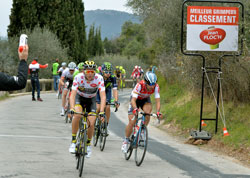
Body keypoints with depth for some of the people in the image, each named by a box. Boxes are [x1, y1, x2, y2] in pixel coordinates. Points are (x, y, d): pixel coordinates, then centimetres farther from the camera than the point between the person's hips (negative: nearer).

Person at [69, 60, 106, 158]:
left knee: (91, 124, -12)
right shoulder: (78, 77, -29)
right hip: (79, 97, -1)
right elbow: (73, 94, -33)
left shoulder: (99, 78, -28)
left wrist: (101, 112, -44)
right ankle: (73, 142, -19)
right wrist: (72, 108, -49)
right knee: (77, 115, -31)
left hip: (91, 100, 1)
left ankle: (88, 144, 17)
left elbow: (103, 96, -32)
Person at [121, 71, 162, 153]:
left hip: (145, 100, 2)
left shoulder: (156, 87, -29)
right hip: (136, 99, -2)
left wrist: (158, 112, -45)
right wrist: (135, 109, -60)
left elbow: (157, 101, -28)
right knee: (132, 122, -12)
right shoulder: (139, 85, -37)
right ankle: (126, 141, 9)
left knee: (148, 110, -32)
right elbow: (133, 100, -41)